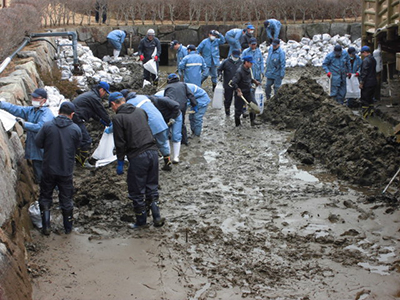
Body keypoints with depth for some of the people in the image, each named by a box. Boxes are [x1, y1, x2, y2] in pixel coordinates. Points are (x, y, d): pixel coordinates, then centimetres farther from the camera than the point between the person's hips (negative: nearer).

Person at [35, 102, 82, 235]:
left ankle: (46, 227, 17)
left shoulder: (47, 125, -11)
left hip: (49, 169, 0)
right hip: (66, 171, 0)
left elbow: (38, 142, -4)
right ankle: (68, 228, 25)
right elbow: (77, 146, 2)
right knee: (66, 199, 15)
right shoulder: (75, 129, -10)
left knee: (45, 198, 17)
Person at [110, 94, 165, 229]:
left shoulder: (118, 118, -5)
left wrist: (120, 162, 2)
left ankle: (141, 221, 20)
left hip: (138, 157, -6)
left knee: (136, 191, 9)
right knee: (152, 187, 18)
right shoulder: (140, 111, 12)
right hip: (153, 152, 6)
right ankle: (157, 217, 15)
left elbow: (120, 143, -6)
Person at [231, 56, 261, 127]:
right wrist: (238, 91, -34)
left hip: (248, 92, 7)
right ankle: (237, 124, 21)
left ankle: (252, 121, 4)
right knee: (239, 109, 4)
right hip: (241, 93, -7)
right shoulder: (239, 71, -22)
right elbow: (234, 82, -26)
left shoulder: (248, 70, 4)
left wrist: (255, 81, 10)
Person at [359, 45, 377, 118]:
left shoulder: (366, 60, -17)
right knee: (370, 98, 20)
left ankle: (365, 115, 1)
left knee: (364, 99, -1)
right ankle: (371, 111, 25)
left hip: (367, 83, -9)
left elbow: (364, 72, -20)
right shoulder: (373, 59, 11)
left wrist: (361, 82, -16)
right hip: (374, 82, 9)